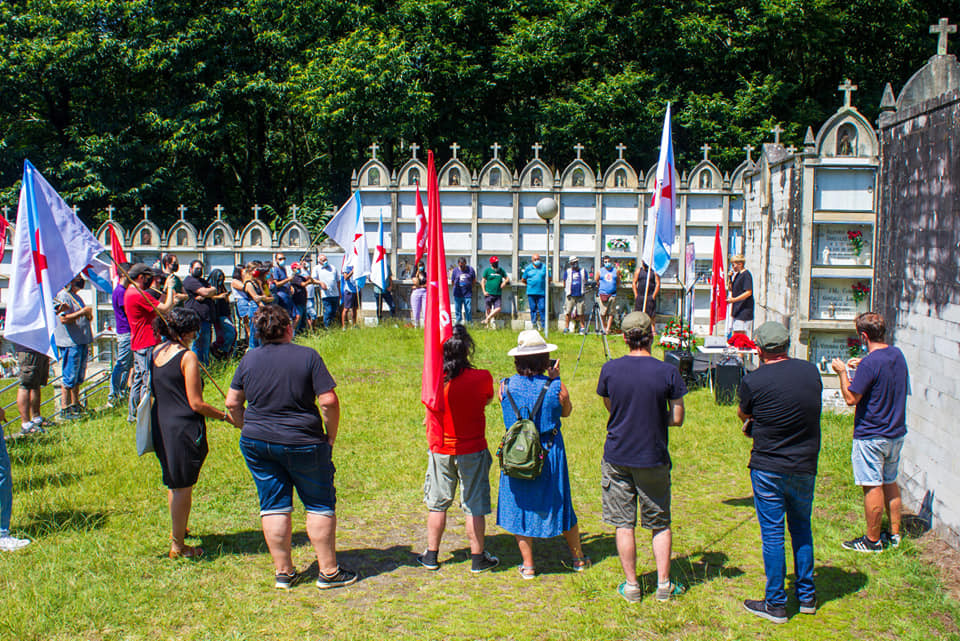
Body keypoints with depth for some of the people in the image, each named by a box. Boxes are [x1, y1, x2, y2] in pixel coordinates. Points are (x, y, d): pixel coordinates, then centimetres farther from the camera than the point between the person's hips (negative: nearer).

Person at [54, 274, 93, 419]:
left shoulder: (77, 297, 19)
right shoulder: (63, 296, -10)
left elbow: (85, 319, 27)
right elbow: (64, 319, -21)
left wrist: (89, 315, 7)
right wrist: (82, 312, -19)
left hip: (82, 342, 10)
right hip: (70, 343, -10)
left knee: (79, 377, 15)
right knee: (69, 377, -7)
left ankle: (75, 405, 25)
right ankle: (64, 408, -2)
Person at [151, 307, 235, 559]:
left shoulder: (156, 352, 5)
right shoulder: (187, 357, -16)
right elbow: (196, 403, -16)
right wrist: (226, 416, -6)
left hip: (160, 424, 8)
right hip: (183, 427, -8)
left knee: (173, 482, 25)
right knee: (183, 487, 4)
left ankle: (176, 530, 43)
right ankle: (178, 545, 13)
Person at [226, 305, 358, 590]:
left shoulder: (248, 359, 2)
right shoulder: (308, 356, -9)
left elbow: (232, 403, 5)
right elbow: (329, 401, -14)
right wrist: (331, 436, -1)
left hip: (256, 442, 4)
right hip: (303, 443, -4)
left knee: (274, 507, 12)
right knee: (320, 505, 8)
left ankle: (283, 572, 18)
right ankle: (329, 572, 11)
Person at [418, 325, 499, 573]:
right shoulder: (481, 378, -16)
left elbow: (429, 411, 4)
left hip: (439, 451, 2)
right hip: (472, 451, -2)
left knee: (437, 505, 15)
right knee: (475, 507, 9)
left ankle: (431, 556, 24)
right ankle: (478, 558, 18)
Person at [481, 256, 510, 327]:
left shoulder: (501, 270, 11)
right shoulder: (487, 270, 2)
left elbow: (507, 278, 20)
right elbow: (483, 280, 3)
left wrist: (504, 282, -3)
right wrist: (484, 291, -6)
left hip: (498, 294, 3)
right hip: (489, 294, -3)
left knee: (498, 309, -12)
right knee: (488, 309, 1)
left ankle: (487, 319, 3)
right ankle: (489, 324, 16)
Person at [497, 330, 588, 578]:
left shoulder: (506, 387, -10)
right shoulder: (556, 388, -15)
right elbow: (566, 411, 5)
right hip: (549, 454, 0)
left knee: (519, 506, 13)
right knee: (560, 504, 16)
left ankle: (527, 565, 18)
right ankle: (578, 558, 31)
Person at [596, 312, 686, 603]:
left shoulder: (610, 369, -7)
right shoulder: (668, 372, -10)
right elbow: (677, 418, -4)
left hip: (617, 456, 0)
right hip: (654, 457, 0)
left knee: (624, 523, 9)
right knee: (660, 523, 14)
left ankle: (632, 585, 15)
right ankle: (663, 584, 18)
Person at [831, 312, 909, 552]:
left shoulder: (870, 363, -23)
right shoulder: (897, 355, 3)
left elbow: (851, 398, -19)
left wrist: (843, 372, -7)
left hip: (871, 436, -8)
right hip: (896, 432, 9)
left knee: (873, 487, 1)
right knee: (890, 482, 19)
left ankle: (872, 540, 10)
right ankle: (894, 534, 28)